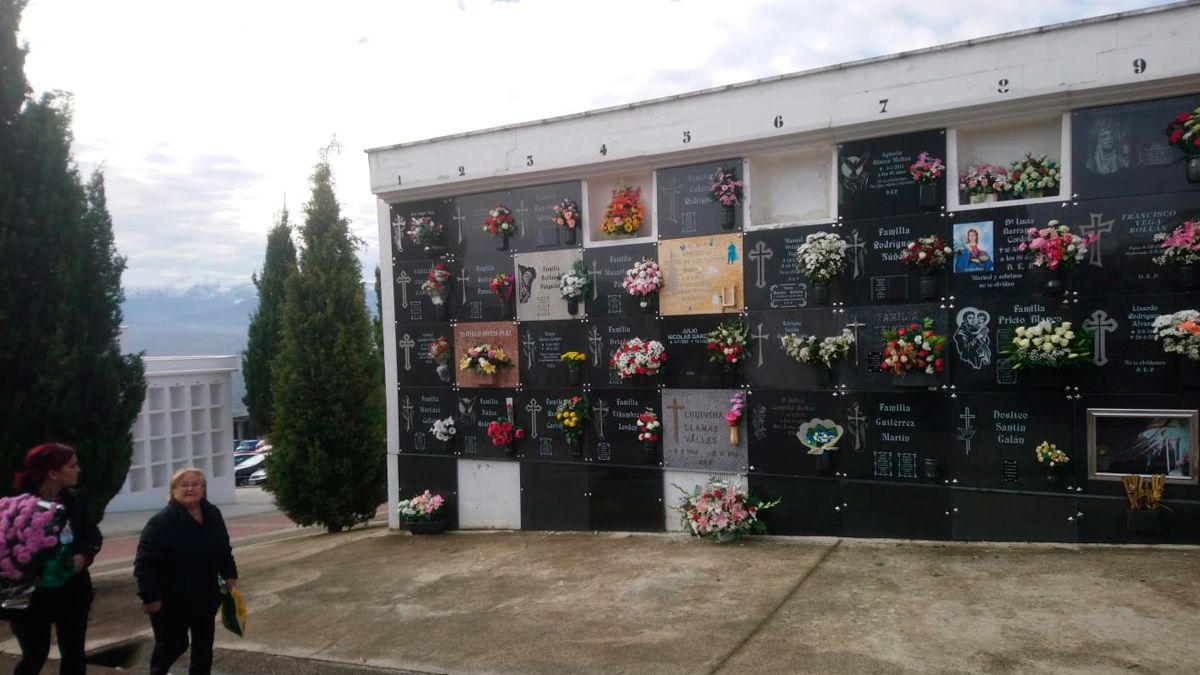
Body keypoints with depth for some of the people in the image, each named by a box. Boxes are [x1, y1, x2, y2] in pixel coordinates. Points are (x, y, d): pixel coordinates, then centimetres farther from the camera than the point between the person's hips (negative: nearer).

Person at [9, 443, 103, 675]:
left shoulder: (75, 499, 0)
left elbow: (94, 535, 7)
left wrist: (84, 556, -15)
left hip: (73, 590, 4)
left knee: (73, 654, 10)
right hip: (33, 595, -4)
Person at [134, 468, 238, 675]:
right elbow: (144, 563, -22)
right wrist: (149, 596, -24)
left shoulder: (213, 515, 1)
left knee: (204, 644, 14)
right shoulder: (161, 521, -19)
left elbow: (224, 549, 15)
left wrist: (229, 574, 11)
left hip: (206, 597, 6)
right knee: (173, 644, 7)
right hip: (170, 600, -5)